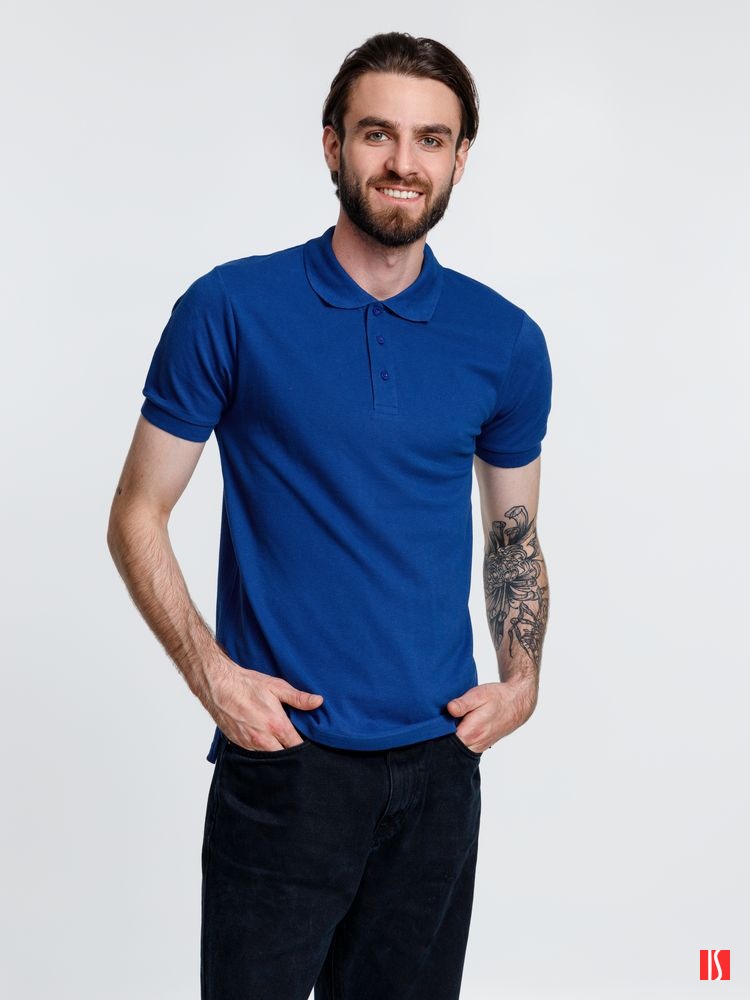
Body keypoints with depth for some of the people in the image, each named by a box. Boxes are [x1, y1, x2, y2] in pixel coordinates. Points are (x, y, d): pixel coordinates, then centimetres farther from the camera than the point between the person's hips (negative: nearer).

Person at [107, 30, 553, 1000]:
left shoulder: (506, 341, 3)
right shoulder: (231, 309, -6)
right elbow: (136, 517, -1)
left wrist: (522, 681, 0)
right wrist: (210, 673, -12)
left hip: (438, 763, 3)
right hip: (283, 756, -3)